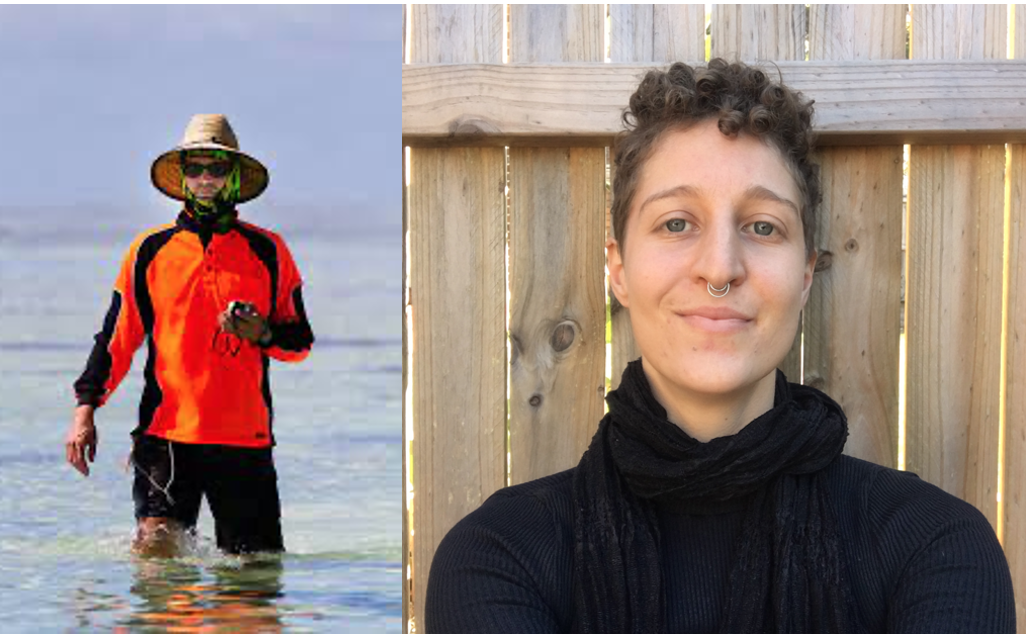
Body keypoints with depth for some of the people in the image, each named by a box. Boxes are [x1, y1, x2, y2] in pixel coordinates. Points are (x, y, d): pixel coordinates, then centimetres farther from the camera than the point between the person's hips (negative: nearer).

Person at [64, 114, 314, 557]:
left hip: (245, 437, 1)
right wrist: (85, 408, 1)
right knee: (155, 546, -17)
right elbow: (116, 337, 10)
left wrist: (263, 334, -9)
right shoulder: (150, 250, 8)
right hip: (165, 432, -1)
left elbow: (300, 341, 12)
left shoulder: (267, 252, 7)